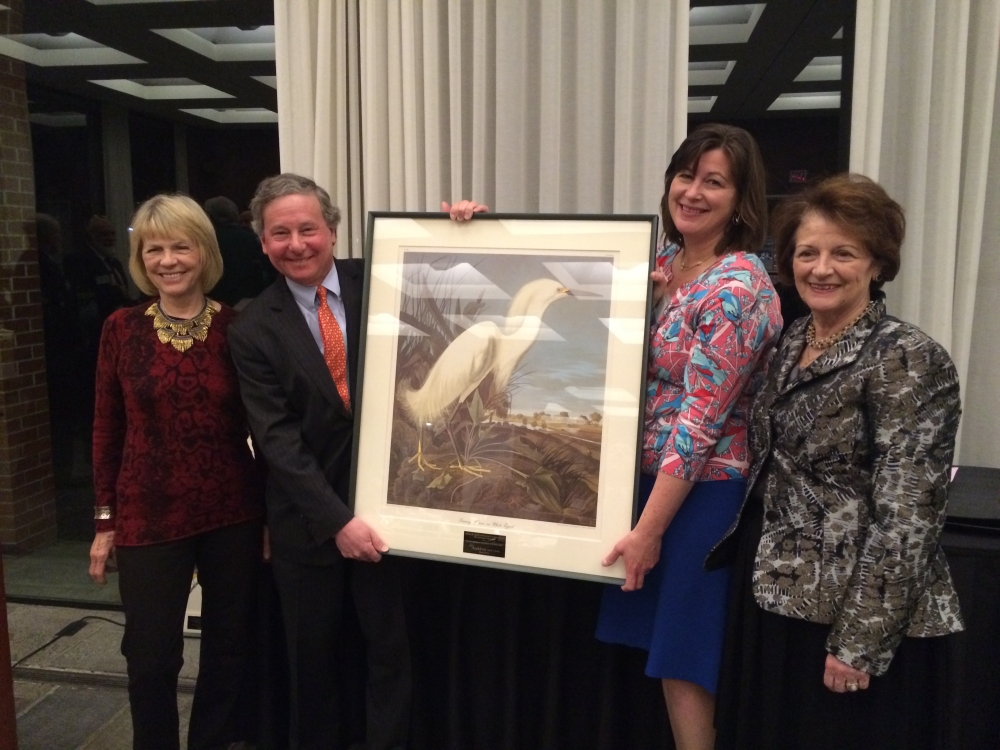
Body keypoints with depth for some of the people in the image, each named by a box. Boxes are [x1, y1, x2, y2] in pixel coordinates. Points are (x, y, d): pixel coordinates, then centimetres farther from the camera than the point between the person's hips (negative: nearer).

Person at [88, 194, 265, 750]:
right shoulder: (123, 328, -2)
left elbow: (261, 423, 1)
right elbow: (107, 428, 3)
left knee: (231, 647, 14)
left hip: (234, 514, 1)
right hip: (149, 517, 0)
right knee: (152, 657, 7)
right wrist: (105, 521, 3)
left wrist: (271, 512, 0)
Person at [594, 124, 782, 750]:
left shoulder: (736, 289, -19)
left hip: (702, 485, -8)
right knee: (664, 639, 18)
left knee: (683, 650, 7)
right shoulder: (664, 260, 5)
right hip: (650, 470, 8)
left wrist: (647, 528, -18)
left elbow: (699, 423, -21)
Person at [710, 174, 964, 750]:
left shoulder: (910, 360, -17)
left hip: (848, 616, -7)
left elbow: (904, 520, -20)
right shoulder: (794, 341, 6)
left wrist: (860, 643, -20)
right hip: (774, 595, 7)